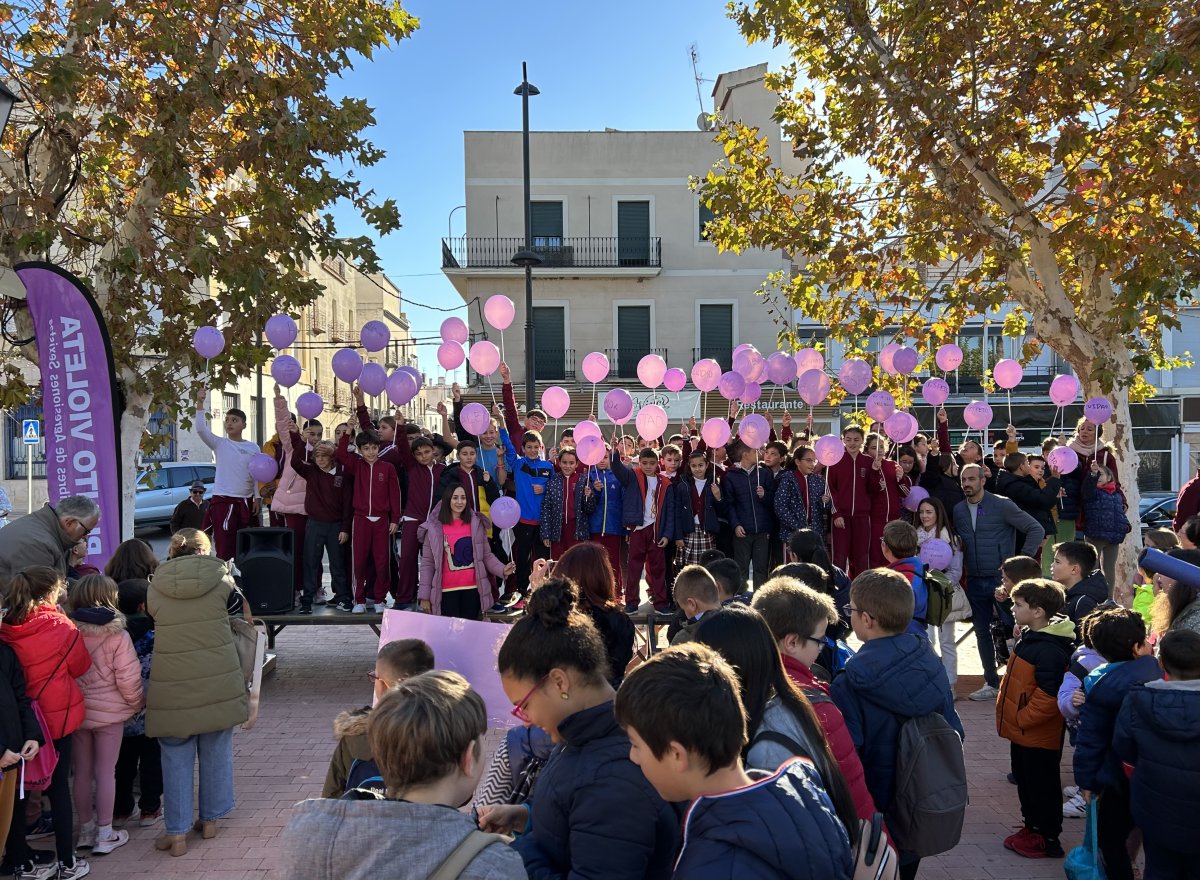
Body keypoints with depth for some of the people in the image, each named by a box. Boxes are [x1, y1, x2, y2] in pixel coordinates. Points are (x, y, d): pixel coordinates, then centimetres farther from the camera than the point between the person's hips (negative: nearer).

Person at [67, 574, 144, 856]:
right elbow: (128, 679, -15)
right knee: (106, 772, 6)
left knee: (82, 772, 15)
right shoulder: (117, 636, -17)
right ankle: (104, 835, 14)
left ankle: (86, 830, 29)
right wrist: (137, 702, 3)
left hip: (77, 712, 4)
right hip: (109, 712, -4)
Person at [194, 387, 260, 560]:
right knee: (224, 546, -7)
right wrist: (200, 404, -24)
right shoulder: (219, 444, 0)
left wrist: (257, 498, 3)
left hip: (245, 501, 3)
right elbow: (201, 429, -16)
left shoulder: (253, 447, 6)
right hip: (222, 500, -3)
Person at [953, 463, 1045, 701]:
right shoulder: (958, 510, 8)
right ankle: (991, 683, 20)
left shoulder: (1001, 505, -8)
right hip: (974, 581, 5)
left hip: (1001, 579, -5)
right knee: (982, 632, 9)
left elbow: (1036, 529, -7)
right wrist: (962, 569, 8)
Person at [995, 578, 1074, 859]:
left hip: (1038, 735, -10)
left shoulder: (1049, 649, -27)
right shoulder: (1030, 637, 5)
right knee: (1024, 781, 22)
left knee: (1042, 786, 7)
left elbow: (1049, 696, -31)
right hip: (1023, 731, 10)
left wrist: (1023, 718, -20)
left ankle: (1048, 839, 21)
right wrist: (1016, 718, 16)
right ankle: (1031, 827, 37)